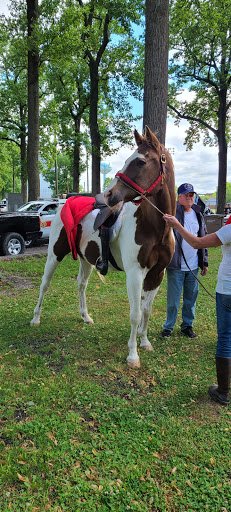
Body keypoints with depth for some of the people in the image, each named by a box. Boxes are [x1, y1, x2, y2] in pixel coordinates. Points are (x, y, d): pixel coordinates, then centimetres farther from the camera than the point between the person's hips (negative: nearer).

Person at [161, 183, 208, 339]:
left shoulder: (198, 215, 10)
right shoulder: (173, 212, -5)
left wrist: (205, 262, 14)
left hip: (194, 266, 5)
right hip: (176, 266, -5)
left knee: (191, 298, 13)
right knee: (173, 299, 4)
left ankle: (188, 325, 29)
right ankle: (168, 326, 21)